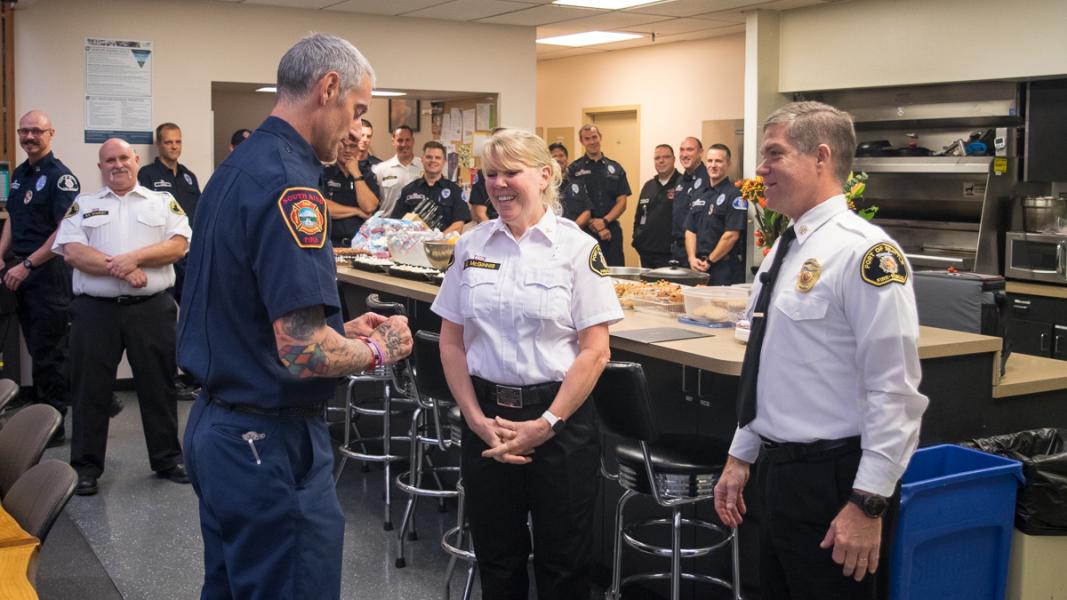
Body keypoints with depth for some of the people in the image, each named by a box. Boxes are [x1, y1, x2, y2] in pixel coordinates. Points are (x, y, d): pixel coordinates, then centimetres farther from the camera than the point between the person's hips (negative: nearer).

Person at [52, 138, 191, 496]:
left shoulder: (163, 201, 10)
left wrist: (136, 257, -17)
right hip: (96, 310, 0)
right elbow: (72, 252, -4)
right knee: (90, 390, 5)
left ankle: (167, 459, 20)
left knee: (159, 386, 7)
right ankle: (86, 467, 16)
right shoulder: (83, 205, 11)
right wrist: (122, 270, -14)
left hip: (152, 309, 0)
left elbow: (179, 245, -3)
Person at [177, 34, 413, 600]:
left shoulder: (236, 168, 9)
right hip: (270, 443, -10)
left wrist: (342, 329, 13)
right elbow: (302, 351, -28)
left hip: (214, 425, 10)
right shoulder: (288, 182, -22)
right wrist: (380, 349, -10)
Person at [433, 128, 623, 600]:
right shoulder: (472, 245, 5)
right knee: (496, 559, 13)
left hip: (560, 419, -3)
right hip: (486, 415, 3)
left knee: (562, 561, 8)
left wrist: (546, 424, -12)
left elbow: (595, 351, -8)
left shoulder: (577, 248, -5)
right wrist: (477, 419, -4)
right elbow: (451, 341, 6)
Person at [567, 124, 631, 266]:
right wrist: (593, 224, -12)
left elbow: (622, 202, 7)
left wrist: (604, 221, -10)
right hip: (584, 231, -2)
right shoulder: (574, 169, 4)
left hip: (612, 232, 2)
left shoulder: (615, 168, 12)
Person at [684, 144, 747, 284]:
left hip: (724, 269, -6)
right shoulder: (700, 196, 17)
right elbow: (690, 231, 14)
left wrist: (709, 261, -10)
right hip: (698, 268, 7)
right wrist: (692, 258, -2)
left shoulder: (734, 195, -6)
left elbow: (732, 235, -13)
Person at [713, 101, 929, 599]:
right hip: (778, 468, 9)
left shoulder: (863, 251, -17)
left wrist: (869, 504, -21)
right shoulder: (783, 250, 10)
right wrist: (740, 457, 18)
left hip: (832, 479, -8)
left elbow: (895, 391, -21)